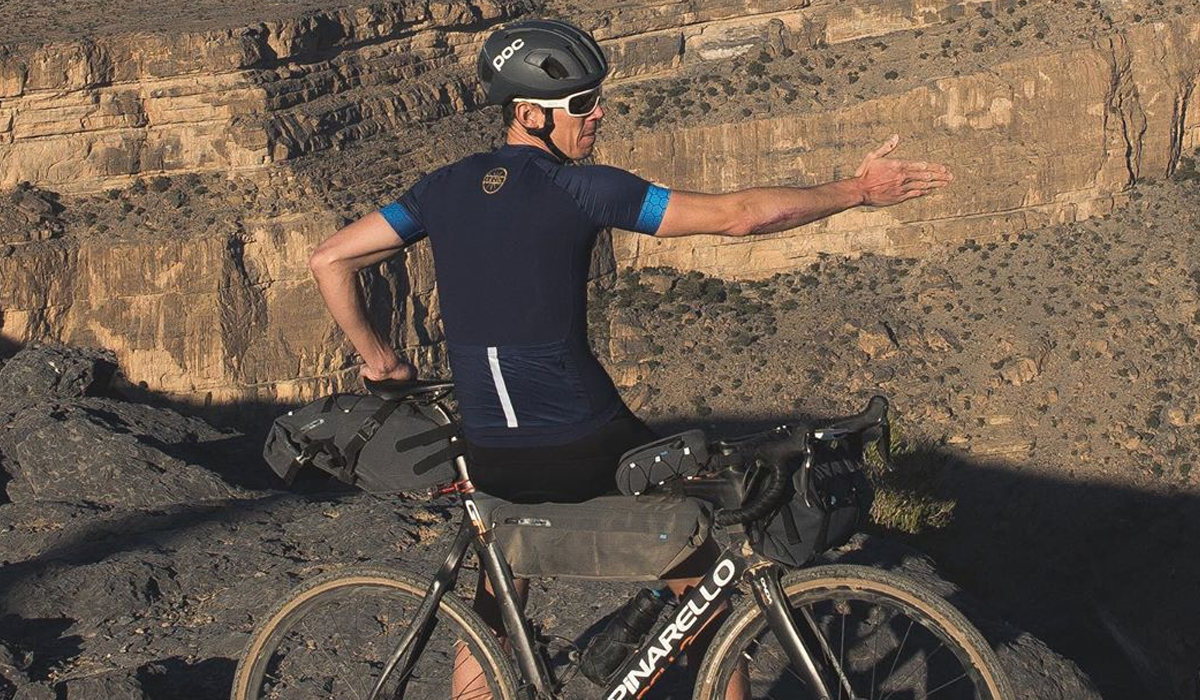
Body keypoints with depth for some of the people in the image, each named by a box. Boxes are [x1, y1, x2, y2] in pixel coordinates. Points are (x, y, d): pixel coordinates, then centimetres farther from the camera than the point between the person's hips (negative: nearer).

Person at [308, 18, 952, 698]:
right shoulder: (582, 188, -12)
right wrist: (856, 191, -4)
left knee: (492, 623, 22)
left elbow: (330, 260, 5)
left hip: (492, 458, 5)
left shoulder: (445, 189, 3)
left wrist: (378, 357, 15)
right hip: (587, 446, -5)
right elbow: (736, 214, -13)